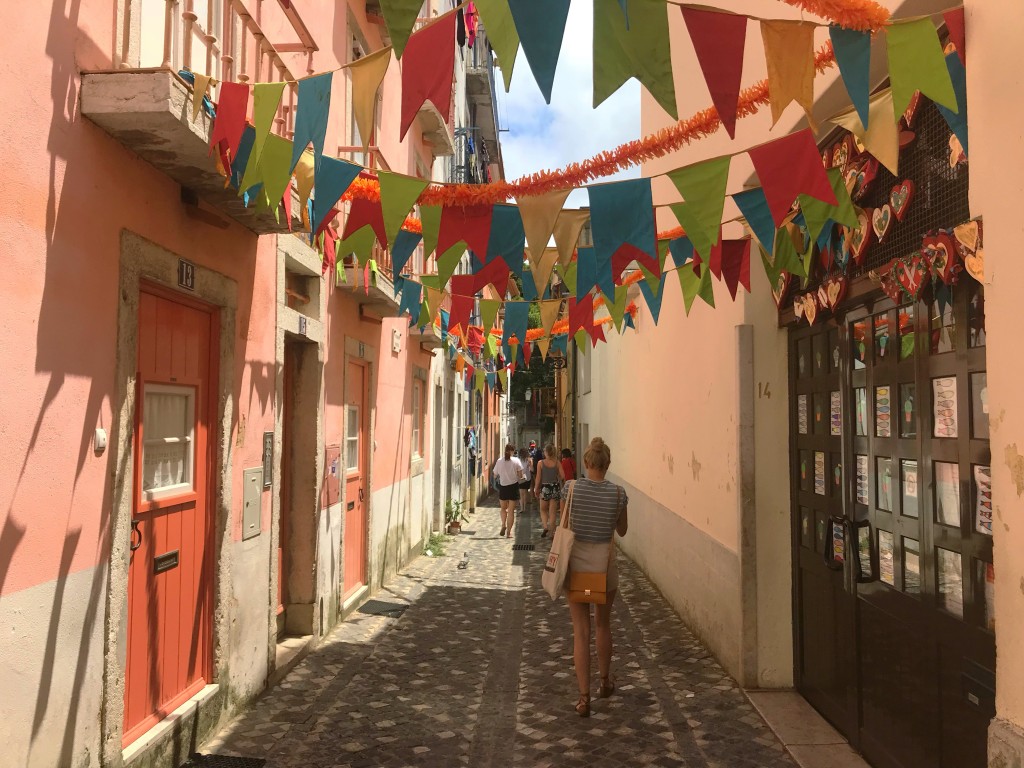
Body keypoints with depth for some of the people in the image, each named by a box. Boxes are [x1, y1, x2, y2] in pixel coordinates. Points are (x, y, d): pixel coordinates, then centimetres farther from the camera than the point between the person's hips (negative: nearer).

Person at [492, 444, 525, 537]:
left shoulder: (499, 461, -4)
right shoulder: (516, 461, -8)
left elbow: (495, 475, 2)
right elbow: (520, 475, -8)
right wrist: (521, 477, 14)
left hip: (502, 487, 1)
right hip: (513, 486, -1)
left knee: (503, 508, 21)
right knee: (511, 510, 6)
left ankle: (503, 525, 1)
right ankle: (509, 532, 4)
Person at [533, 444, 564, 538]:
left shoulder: (541, 463, -7)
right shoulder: (557, 463, -4)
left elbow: (538, 477, -6)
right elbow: (562, 476, -6)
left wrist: (536, 489, 3)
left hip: (545, 487, -1)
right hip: (555, 487, 1)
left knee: (543, 510, 17)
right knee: (553, 512, 9)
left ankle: (545, 526, -4)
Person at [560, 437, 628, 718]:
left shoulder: (571, 488, -10)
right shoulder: (618, 493, -10)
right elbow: (622, 530, 5)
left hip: (577, 564, -1)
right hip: (605, 563, 1)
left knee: (581, 632, 6)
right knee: (603, 624, 23)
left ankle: (584, 697, 6)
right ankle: (605, 681, 40)